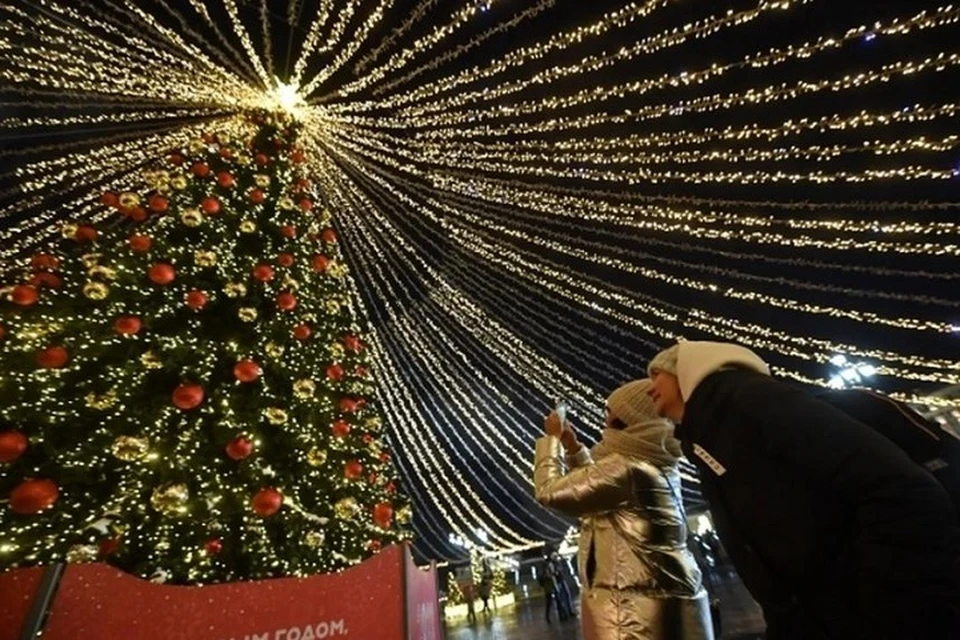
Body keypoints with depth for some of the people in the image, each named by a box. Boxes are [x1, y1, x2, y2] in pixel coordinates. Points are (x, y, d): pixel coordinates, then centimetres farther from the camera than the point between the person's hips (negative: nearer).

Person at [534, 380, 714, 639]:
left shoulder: (626, 466, -20)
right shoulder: (657, 465, 10)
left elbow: (549, 491, -16)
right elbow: (597, 485, 24)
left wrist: (551, 438, -3)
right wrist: (572, 446, 17)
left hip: (638, 602, -10)